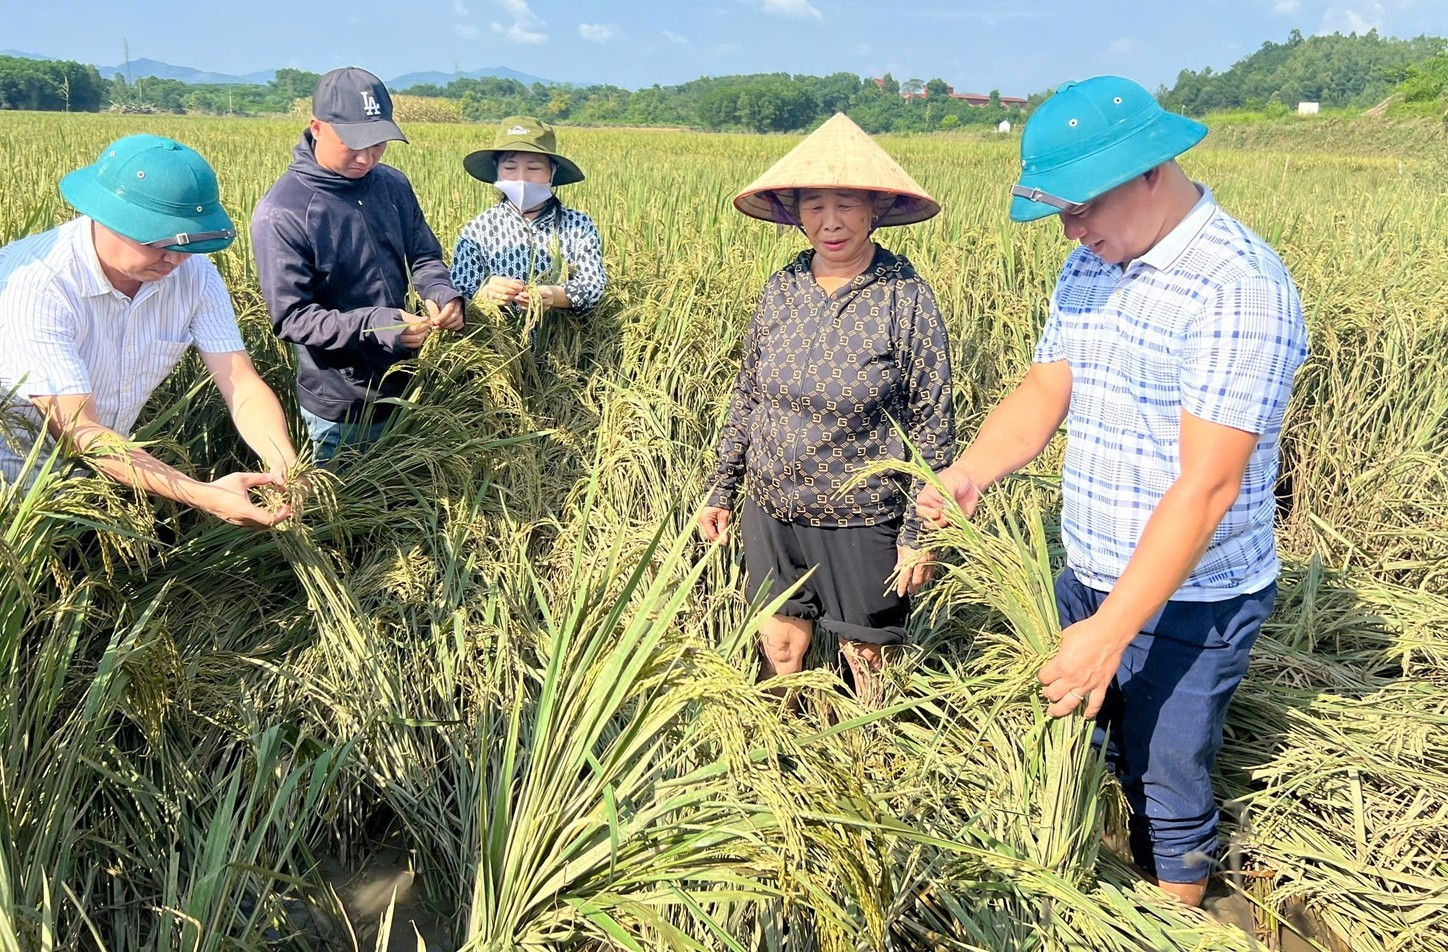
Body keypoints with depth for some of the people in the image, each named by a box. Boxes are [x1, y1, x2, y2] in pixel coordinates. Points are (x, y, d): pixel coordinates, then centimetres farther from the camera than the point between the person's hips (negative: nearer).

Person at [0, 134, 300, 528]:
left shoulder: (193, 272, -12)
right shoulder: (34, 284, -26)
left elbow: (244, 388, -15)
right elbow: (77, 431, -32)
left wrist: (285, 466, -36)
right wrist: (203, 495, -45)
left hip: (108, 472, 5)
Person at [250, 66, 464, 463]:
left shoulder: (393, 185, -1)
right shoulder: (281, 212, -18)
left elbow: (423, 257, 10)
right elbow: (291, 317, -18)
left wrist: (441, 293, -14)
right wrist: (371, 326, -31)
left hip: (403, 387, 5)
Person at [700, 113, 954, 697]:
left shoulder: (906, 297, -12)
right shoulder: (780, 289, 0)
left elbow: (933, 424, -9)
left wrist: (919, 533, -10)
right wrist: (720, 491, 9)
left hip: (862, 521, -4)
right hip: (770, 511, 4)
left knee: (867, 658, 12)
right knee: (779, 647, 15)